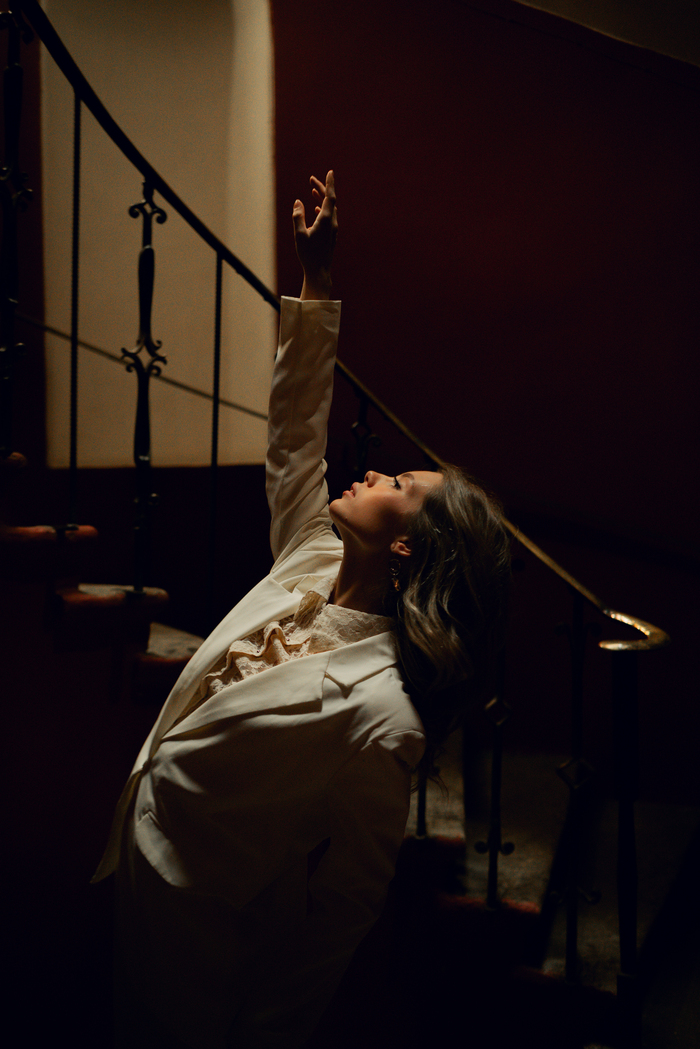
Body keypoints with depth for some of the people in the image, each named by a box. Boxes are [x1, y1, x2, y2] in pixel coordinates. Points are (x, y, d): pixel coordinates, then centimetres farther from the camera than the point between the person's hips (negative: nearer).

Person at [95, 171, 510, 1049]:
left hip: (200, 957, -7)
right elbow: (296, 430, 3)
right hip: (136, 880, 8)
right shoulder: (310, 567, -6)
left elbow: (342, 913, -21)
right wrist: (314, 278, 2)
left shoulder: (378, 714, -27)